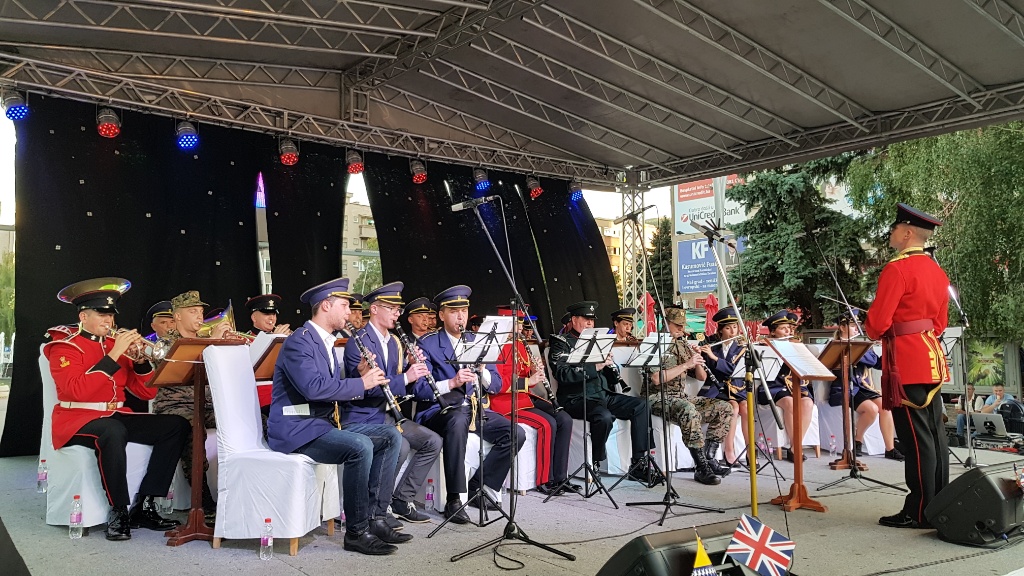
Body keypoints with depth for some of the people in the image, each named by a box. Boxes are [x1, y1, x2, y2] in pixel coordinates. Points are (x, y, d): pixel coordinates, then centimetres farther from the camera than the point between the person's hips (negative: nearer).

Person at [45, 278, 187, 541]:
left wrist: (141, 360, -8)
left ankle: (144, 507, -11)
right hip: (77, 420, -7)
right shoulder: (65, 346, -5)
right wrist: (113, 355, -24)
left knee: (177, 426, -11)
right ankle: (118, 511, -24)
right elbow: (77, 391, -24)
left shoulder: (117, 343, 12)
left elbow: (147, 393, 9)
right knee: (112, 431, -40)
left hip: (116, 417, 7)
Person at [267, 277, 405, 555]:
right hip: (297, 429, -10)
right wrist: (360, 383, -20)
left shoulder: (327, 343, 17)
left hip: (327, 423, 10)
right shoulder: (299, 342, -14)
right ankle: (356, 532, -17)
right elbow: (313, 387, -29)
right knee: (360, 447, -31)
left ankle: (376, 517, 0)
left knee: (391, 436, 1)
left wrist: (362, 376, -3)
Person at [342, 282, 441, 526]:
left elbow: (401, 382, 14)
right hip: (362, 416, -8)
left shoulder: (394, 342, 13)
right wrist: (405, 378, -29)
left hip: (388, 413, 9)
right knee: (400, 446, -31)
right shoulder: (357, 342, -13)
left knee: (433, 442, -3)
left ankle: (402, 499, 8)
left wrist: (413, 366, -6)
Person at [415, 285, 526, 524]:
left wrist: (482, 370, -12)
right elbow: (419, 390, -14)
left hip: (474, 409, 6)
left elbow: (495, 386, 9)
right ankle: (453, 500, -30)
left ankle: (479, 486, 0)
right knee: (458, 421, -40)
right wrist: (451, 383, -28)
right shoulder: (428, 344, -3)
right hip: (439, 410, -5)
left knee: (516, 434, -15)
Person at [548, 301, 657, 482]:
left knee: (641, 406, -7)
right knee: (605, 416, -35)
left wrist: (609, 364, -2)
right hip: (577, 398, -8)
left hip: (603, 395, 8)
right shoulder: (561, 343, -1)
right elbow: (562, 374, -20)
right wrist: (595, 367, -22)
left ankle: (639, 462, -7)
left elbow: (611, 379, 21)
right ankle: (595, 464, -13)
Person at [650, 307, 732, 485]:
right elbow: (656, 379, -20)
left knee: (724, 408, -8)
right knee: (689, 410, -38)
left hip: (682, 397, 8)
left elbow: (702, 377, 19)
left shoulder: (683, 346, 17)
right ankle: (701, 467, -29)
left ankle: (709, 457, -5)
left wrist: (697, 361, -2)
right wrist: (685, 365, -18)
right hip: (659, 399, -8)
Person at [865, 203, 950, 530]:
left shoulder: (897, 269, -14)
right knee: (934, 433, 11)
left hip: (906, 361, -9)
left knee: (915, 437, -4)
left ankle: (921, 512, 1)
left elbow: (877, 322, -16)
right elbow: (940, 322, 19)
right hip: (932, 358, 9)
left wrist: (872, 333, 4)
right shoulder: (937, 271, 14)